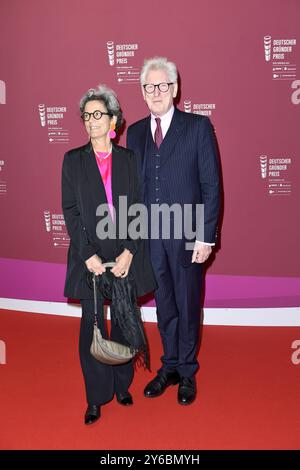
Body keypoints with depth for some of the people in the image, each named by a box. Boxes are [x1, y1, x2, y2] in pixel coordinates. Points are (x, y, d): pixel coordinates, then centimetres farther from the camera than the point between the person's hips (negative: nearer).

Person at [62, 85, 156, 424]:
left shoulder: (129, 159, 7)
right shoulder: (73, 160, 5)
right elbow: (70, 210, -1)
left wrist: (129, 251, -10)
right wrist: (88, 255, -10)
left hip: (126, 254, 1)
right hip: (90, 255, 0)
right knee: (92, 326, 4)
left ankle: (122, 384, 29)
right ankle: (96, 397, 19)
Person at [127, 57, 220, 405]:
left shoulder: (198, 126, -3)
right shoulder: (135, 132, 9)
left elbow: (211, 185, -6)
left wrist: (207, 237, -11)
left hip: (186, 234, -3)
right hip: (150, 234, 4)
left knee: (187, 305, 10)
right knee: (164, 304, 15)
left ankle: (187, 372, 29)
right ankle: (169, 367, 33)